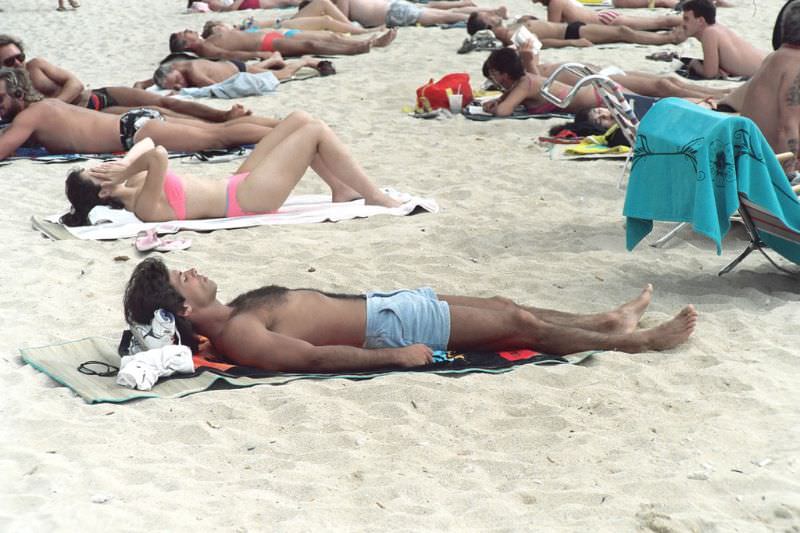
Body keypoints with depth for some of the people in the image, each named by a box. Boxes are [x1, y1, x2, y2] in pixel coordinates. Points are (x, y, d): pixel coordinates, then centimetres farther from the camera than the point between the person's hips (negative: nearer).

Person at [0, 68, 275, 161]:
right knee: (220, 129, 5)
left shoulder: (28, 117, -10)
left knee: (220, 136, -12)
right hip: (135, 122, 8)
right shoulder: (47, 103, 16)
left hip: (135, 131, -8)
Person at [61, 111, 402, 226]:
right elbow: (158, 155, -45)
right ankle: (377, 199, 6)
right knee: (316, 131, -6)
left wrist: (124, 167, -10)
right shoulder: (145, 205, -28)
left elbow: (147, 143, 7)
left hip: (239, 185, 10)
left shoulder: (130, 195, 0)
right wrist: (124, 175, -30)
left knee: (300, 120, 11)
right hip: (251, 198, -10)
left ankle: (342, 190, 21)